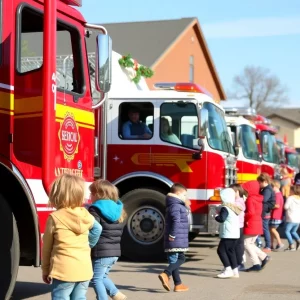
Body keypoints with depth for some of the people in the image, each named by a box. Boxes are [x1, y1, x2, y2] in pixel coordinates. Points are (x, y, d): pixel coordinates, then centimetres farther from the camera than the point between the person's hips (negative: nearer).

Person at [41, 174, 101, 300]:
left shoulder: (55, 218, -6)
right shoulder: (86, 216, 5)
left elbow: (47, 246, 2)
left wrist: (45, 270, 11)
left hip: (64, 270, -5)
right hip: (85, 269, 5)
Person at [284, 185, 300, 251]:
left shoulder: (290, 198, -10)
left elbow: (286, 207, -13)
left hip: (291, 219, -6)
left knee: (287, 231, 5)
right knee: (293, 231, 21)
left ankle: (291, 245, -7)